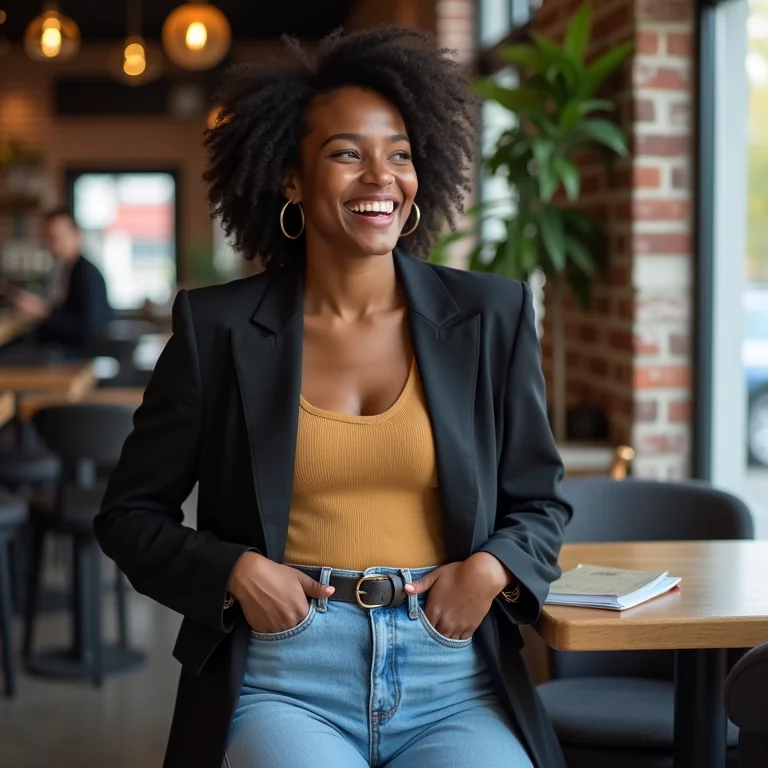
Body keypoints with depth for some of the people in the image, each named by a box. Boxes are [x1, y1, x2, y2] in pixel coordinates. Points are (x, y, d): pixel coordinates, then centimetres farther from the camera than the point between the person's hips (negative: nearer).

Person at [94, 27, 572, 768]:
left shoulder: (490, 316, 6)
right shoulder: (217, 326, 3)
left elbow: (539, 502, 16)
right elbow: (129, 514, 10)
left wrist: (492, 568, -5)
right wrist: (235, 571, -7)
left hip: (454, 685, 2)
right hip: (283, 682, -1)